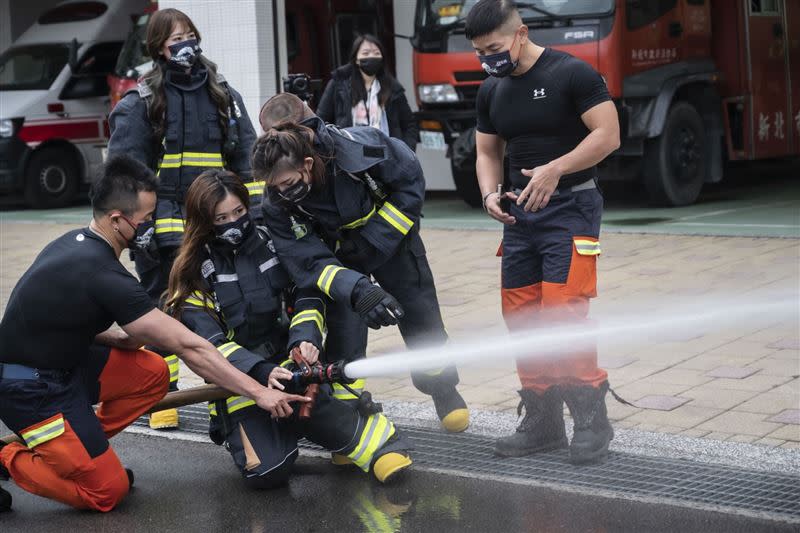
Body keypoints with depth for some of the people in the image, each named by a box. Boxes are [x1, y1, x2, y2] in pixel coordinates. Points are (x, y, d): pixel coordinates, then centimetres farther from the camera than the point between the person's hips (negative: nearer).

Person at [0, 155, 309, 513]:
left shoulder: (77, 242, 2)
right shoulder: (105, 277, -27)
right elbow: (189, 347, -25)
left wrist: (115, 339, 0)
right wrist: (258, 393, -22)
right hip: (29, 390, -9)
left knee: (152, 374, 1)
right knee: (107, 491, -8)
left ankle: (84, 447, 10)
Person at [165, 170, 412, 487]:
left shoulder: (272, 243, 3)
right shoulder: (194, 273, -5)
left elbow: (307, 297, 4)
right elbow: (209, 342, -13)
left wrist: (305, 339, -19)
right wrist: (261, 372, -30)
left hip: (288, 358, 1)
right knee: (266, 472, -21)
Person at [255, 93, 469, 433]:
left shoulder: (359, 148, -38)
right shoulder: (277, 205, -29)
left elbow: (411, 182, -21)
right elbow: (309, 261, -32)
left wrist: (373, 241, -24)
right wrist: (359, 292, -50)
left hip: (390, 236, 0)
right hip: (339, 256, 1)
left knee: (421, 317, 9)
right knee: (343, 327, -11)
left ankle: (443, 389, 34)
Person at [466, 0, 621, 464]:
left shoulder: (571, 74, -10)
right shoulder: (492, 90, 11)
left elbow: (608, 135, -14)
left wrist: (555, 169, -24)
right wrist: (490, 193, -2)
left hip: (571, 207, -7)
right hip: (521, 212, 7)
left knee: (562, 313, -16)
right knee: (521, 318, 5)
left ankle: (592, 422, -5)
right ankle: (542, 423, 15)